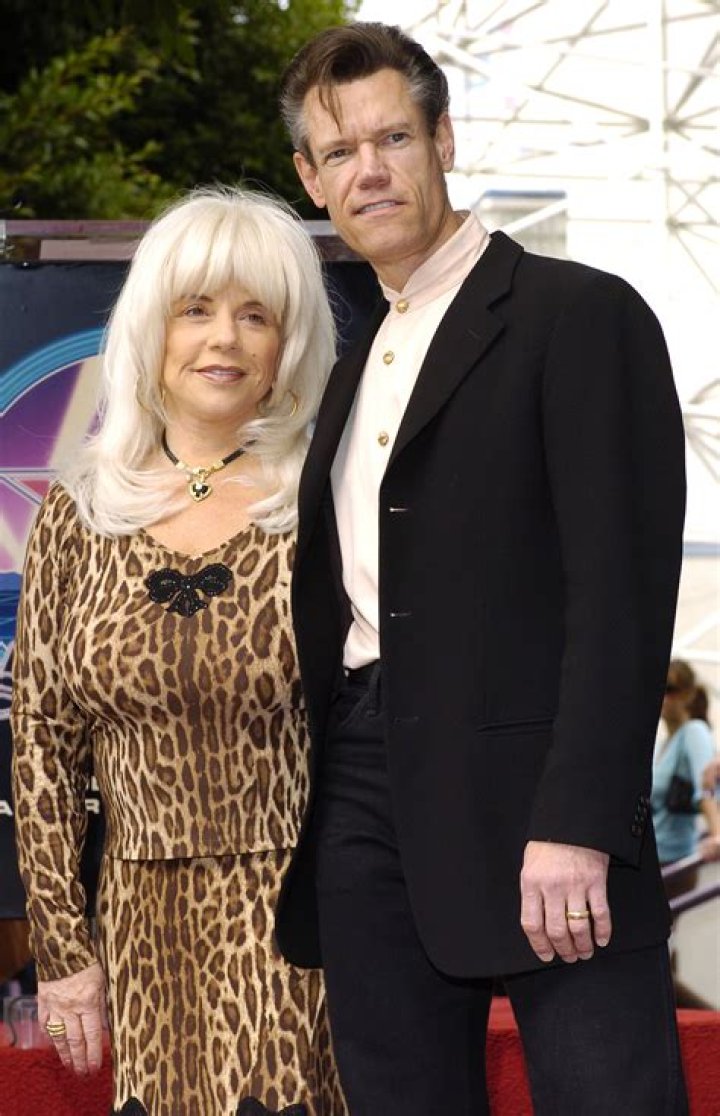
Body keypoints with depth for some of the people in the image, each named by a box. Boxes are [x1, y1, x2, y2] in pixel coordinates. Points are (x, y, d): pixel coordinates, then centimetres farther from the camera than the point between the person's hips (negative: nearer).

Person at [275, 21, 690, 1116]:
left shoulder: (582, 315, -2)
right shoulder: (354, 370, 22)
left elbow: (622, 585, -10)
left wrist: (576, 825, -19)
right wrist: (313, 836, 10)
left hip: (527, 812, -6)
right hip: (366, 810, 7)